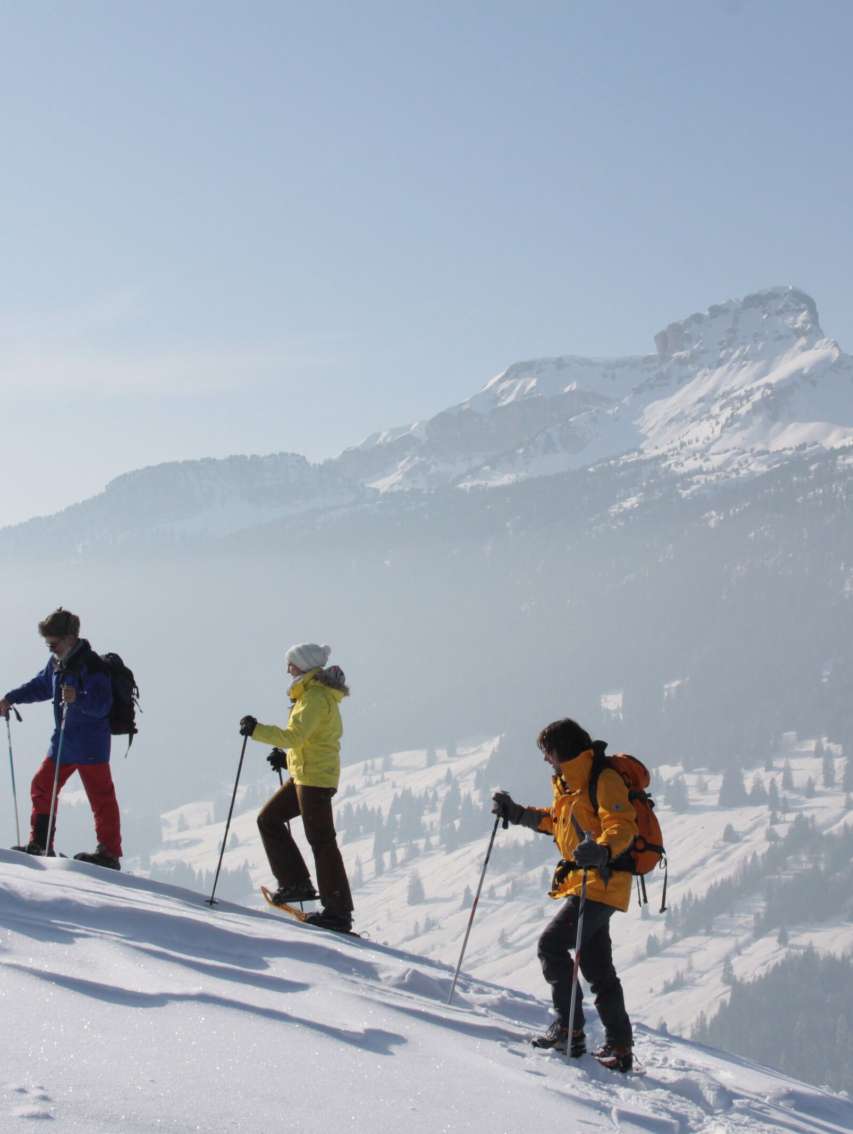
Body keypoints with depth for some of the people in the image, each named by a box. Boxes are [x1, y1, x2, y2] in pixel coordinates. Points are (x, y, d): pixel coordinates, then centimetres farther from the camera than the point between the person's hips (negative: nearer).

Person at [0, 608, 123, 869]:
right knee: (42, 786, 13)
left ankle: (110, 853, -3)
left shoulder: (91, 665, -17)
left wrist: (77, 698, -40)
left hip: (90, 745, -9)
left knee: (100, 796, -6)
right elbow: (41, 686, 28)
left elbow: (102, 705, -25)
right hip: (62, 741, 9)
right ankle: (40, 844, 21)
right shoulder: (56, 663, 9)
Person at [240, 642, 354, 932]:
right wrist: (286, 756, 15)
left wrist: (256, 730, -20)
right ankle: (295, 883, 13)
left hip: (315, 777, -11)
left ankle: (339, 912, -5)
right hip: (304, 774, 11)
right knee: (268, 819, 13)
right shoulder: (316, 694, 16)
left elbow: (294, 735, -25)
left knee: (320, 840, -7)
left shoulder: (315, 697, -16)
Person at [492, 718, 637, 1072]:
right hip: (583, 882, 10)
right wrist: (517, 814, 24)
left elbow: (622, 827, -26)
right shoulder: (566, 782, 16)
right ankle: (619, 1045, 15)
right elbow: (557, 820, 32)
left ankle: (569, 1029, -11)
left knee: (552, 944, -15)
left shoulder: (604, 780, -15)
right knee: (597, 969, 11)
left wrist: (602, 851, -44)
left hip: (601, 882, -10)